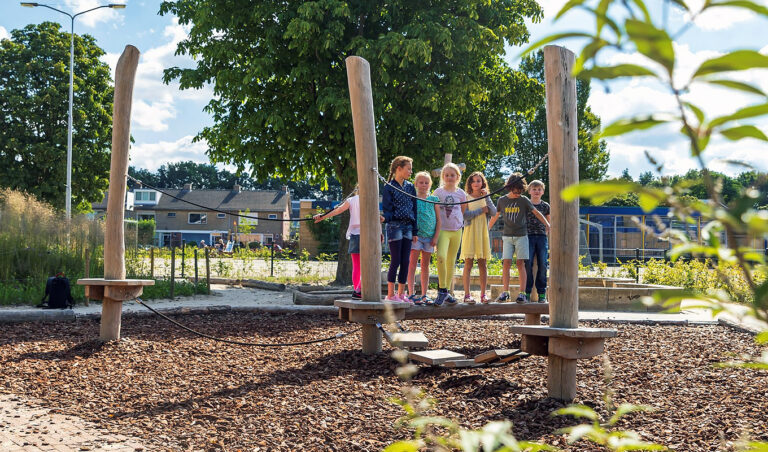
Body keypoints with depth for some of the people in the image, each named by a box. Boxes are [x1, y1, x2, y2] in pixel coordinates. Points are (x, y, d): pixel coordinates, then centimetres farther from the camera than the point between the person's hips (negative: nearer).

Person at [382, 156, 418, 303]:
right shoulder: (389, 187, -3)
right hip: (395, 226, -5)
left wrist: (415, 230, 11)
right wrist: (385, 218, -28)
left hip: (408, 227, 5)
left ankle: (401, 294, 11)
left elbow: (414, 209, 15)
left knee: (405, 262, 4)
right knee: (395, 261, -6)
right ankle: (390, 295, 1)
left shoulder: (410, 187, 13)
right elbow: (386, 209, -6)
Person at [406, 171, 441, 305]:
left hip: (429, 236, 3)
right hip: (415, 235, -3)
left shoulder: (433, 199, 10)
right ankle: (411, 294, -8)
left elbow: (438, 220, 10)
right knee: (412, 264, -6)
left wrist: (436, 237, 1)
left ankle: (424, 295, 12)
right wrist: (412, 233, -12)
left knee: (425, 265, 8)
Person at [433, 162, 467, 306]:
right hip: (442, 229, -3)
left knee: (451, 261, 8)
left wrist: (459, 221, 6)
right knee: (441, 257, -23)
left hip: (456, 230, 3)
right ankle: (442, 290, -17)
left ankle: (447, 291, 16)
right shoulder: (438, 192, 2)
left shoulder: (461, 193, 7)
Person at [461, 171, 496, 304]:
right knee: (468, 262, -6)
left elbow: (493, 212, -2)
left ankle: (483, 294, 5)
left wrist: (486, 197, -8)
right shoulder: (466, 198, 3)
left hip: (483, 232, 3)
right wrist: (481, 210, -7)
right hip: (470, 232, -3)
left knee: (482, 263, 2)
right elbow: (465, 215, -11)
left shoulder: (486, 198, 13)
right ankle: (467, 294, -5)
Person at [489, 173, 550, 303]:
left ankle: (522, 293, -4)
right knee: (506, 263, -6)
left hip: (521, 235, -1)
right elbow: (495, 216, 18)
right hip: (507, 236, 1)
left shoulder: (524, 200, 1)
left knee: (520, 263, -5)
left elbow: (537, 213, 7)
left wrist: (548, 226, 5)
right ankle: (505, 292, -2)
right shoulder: (502, 200, 5)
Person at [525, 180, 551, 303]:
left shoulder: (546, 206, 11)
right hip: (528, 236, -1)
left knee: (542, 265, -2)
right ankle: (527, 292, -2)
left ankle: (542, 293, 4)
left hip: (542, 237, 1)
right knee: (528, 264, -8)